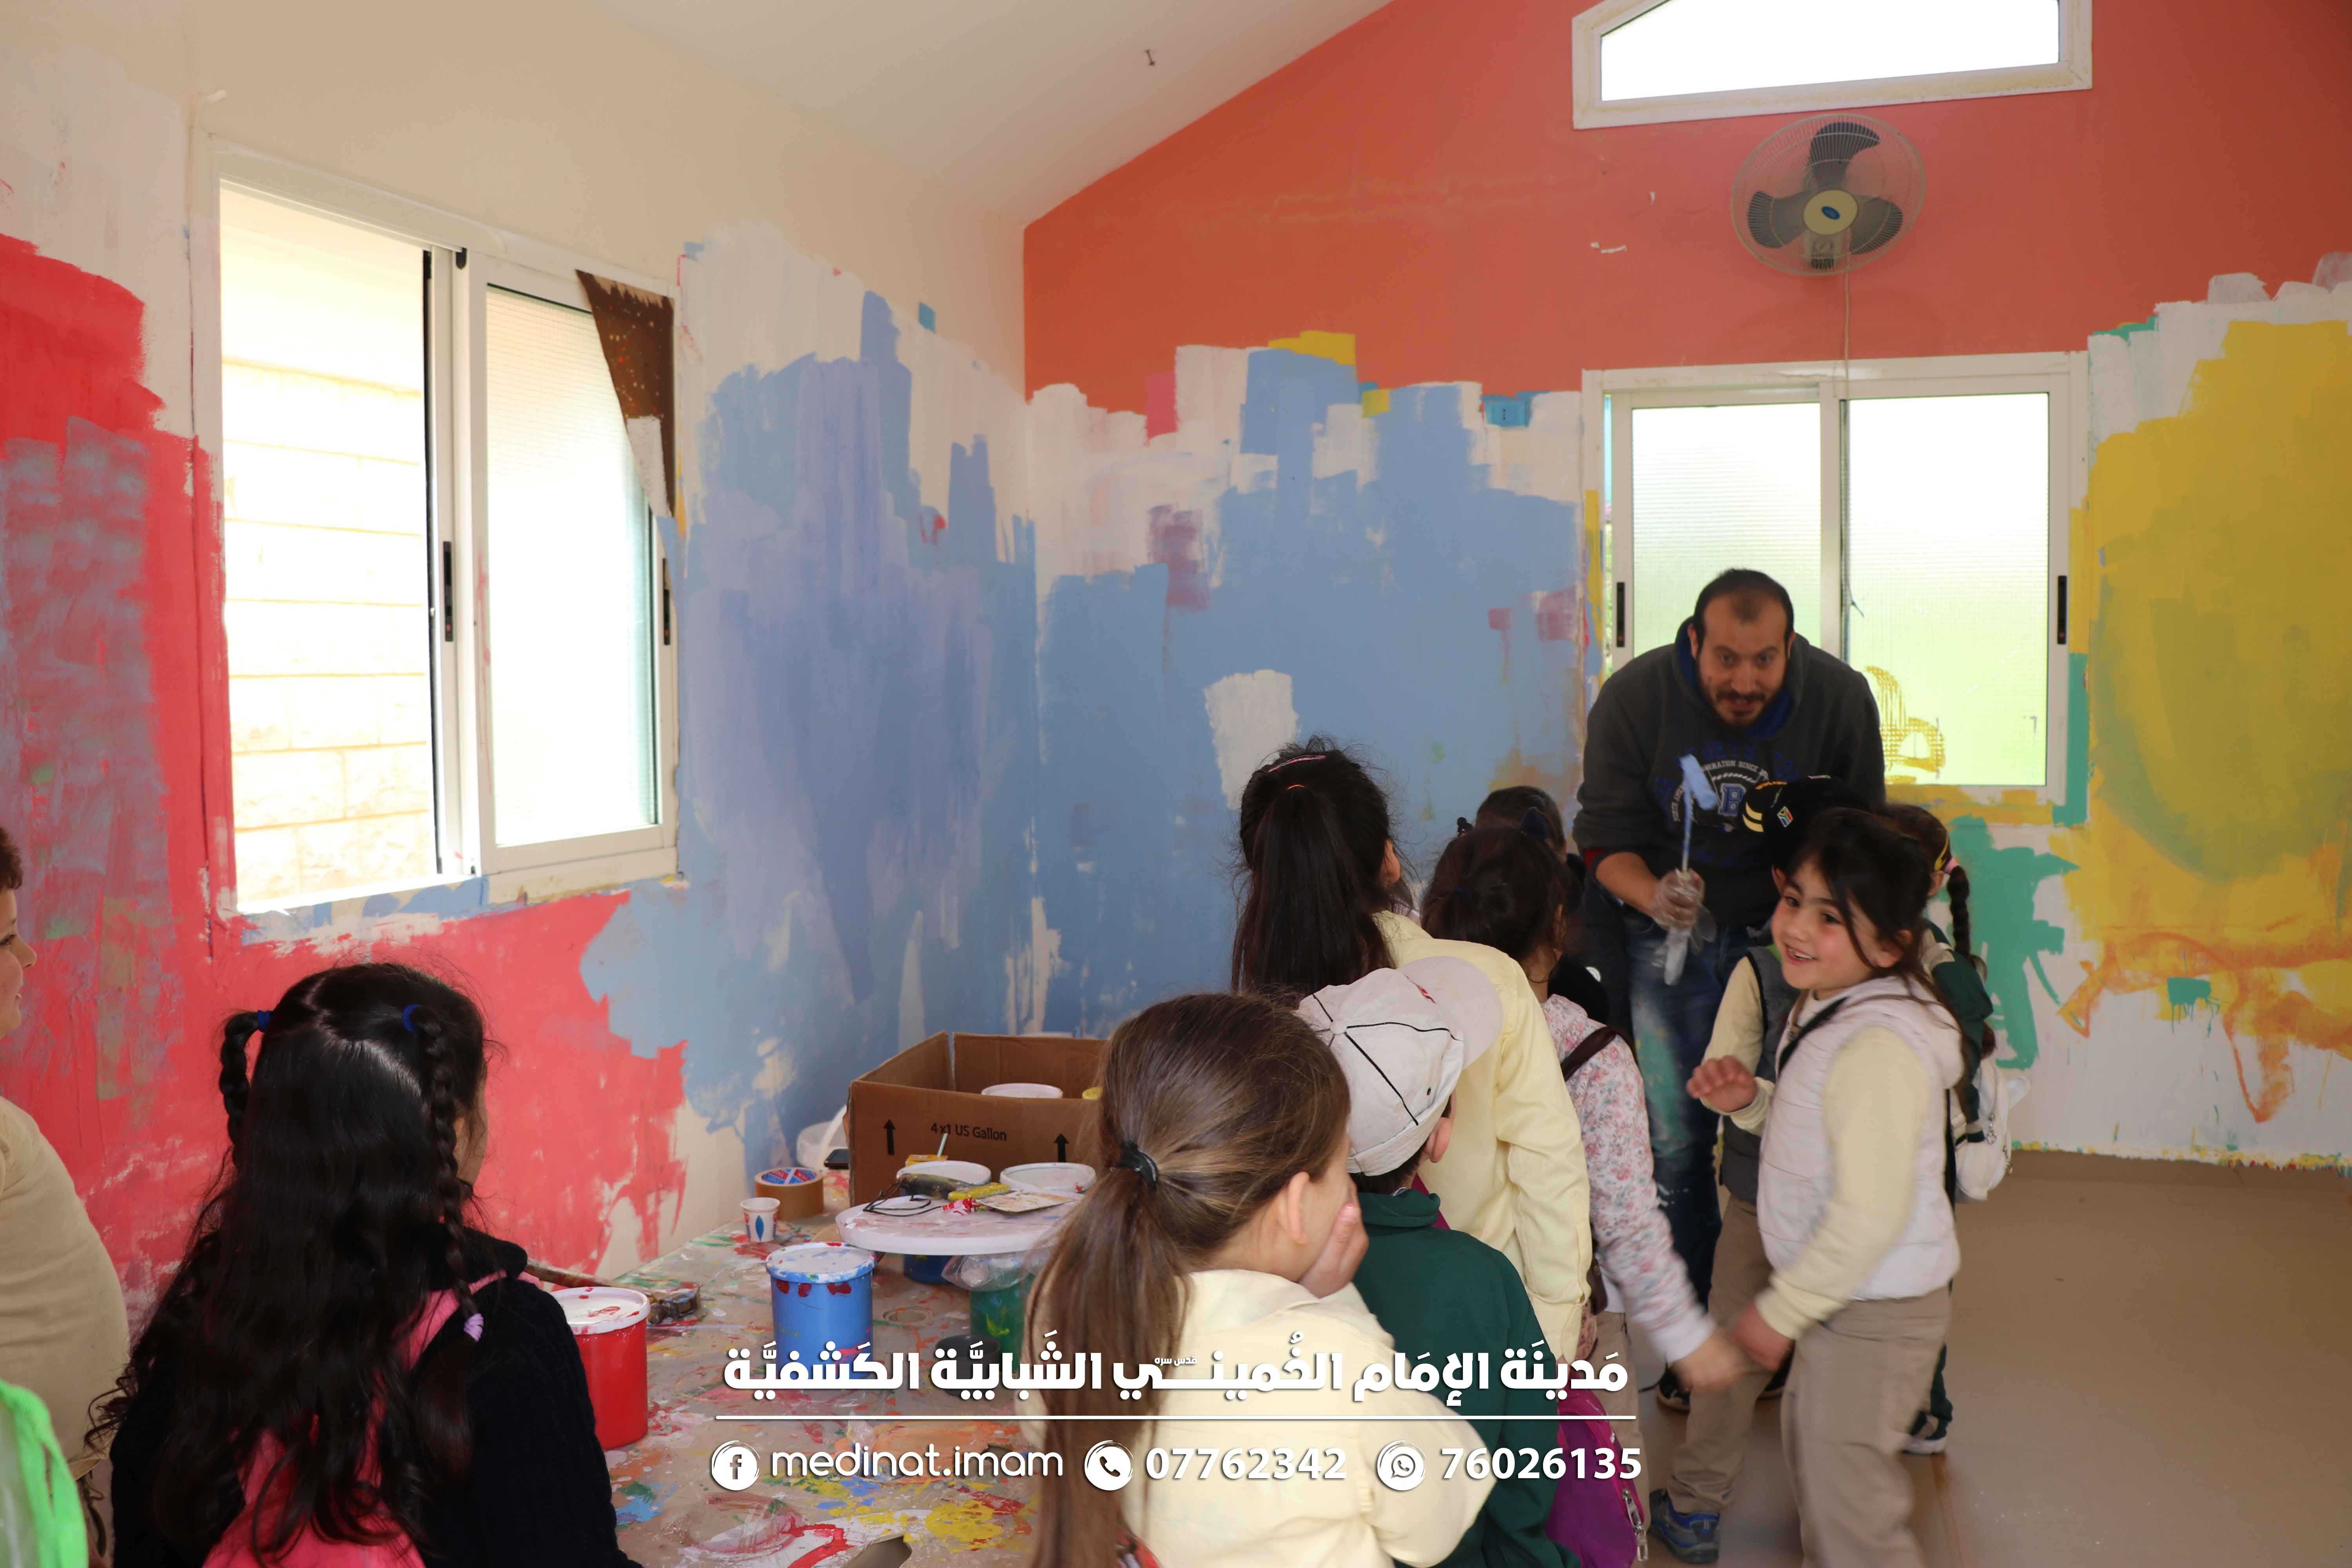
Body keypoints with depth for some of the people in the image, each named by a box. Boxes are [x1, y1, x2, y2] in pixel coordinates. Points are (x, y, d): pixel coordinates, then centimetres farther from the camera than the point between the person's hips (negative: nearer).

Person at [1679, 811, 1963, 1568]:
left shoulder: (1880, 1047, -28)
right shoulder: (1826, 1008, 3)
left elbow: (1871, 1213, -30)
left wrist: (1781, 1310, -20)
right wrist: (1750, 1099, -3)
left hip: (1874, 1313, -10)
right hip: (1837, 1292, 10)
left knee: (1848, 1500, 5)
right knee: (1811, 1448, 28)